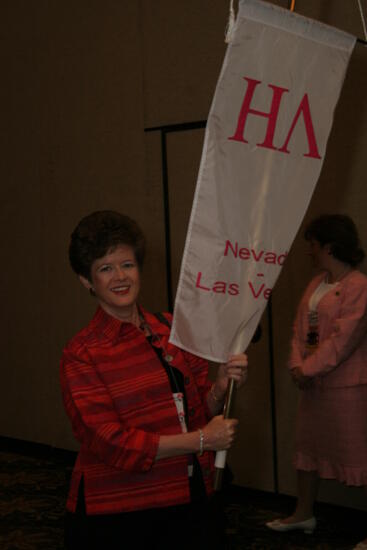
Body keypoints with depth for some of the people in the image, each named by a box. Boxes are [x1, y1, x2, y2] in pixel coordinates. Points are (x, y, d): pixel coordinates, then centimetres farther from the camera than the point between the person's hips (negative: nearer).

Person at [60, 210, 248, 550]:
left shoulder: (173, 330, 6)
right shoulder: (81, 354, -10)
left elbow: (203, 409, 12)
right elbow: (111, 443, -14)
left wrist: (222, 385, -10)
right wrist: (200, 439, -15)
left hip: (191, 503, 5)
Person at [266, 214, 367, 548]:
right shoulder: (317, 283, 11)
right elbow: (301, 327, 9)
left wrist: (309, 369, -16)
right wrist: (297, 364, -5)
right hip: (314, 383, 9)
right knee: (307, 446, 18)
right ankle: (303, 514, 33)